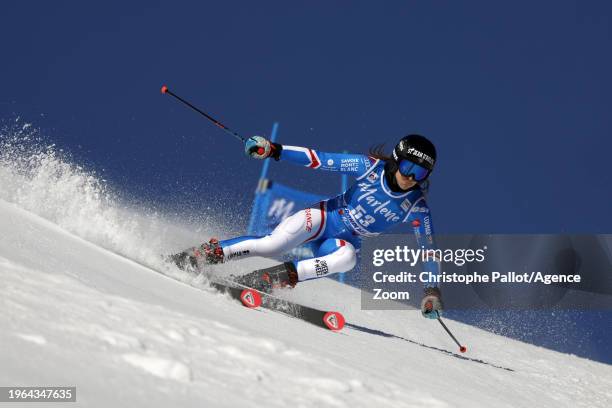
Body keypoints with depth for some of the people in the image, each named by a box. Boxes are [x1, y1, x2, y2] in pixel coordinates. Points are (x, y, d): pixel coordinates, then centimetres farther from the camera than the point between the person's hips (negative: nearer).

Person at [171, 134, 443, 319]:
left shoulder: (416, 208, -11)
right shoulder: (372, 167, -15)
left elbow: (428, 247, -2)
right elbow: (320, 159, -14)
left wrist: (432, 289, -7)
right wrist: (273, 150, -21)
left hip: (345, 242, 2)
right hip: (324, 217, -1)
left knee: (347, 258, -36)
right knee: (271, 245, -27)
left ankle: (273, 279, -29)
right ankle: (207, 253, -12)